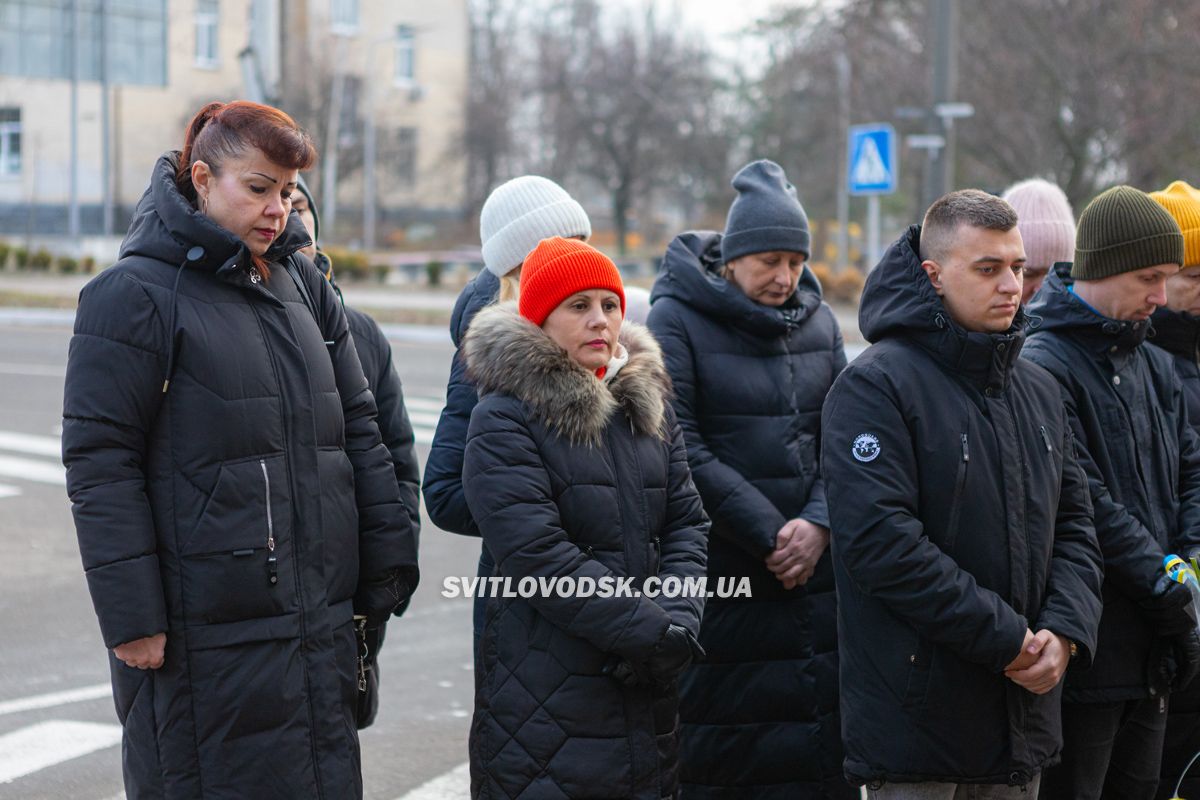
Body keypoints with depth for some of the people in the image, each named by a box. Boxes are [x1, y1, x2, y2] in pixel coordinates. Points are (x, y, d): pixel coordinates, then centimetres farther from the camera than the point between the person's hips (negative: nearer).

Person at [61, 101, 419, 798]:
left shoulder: (304, 287, 14)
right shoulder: (134, 295, -8)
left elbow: (357, 431, 17)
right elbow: (100, 465, -11)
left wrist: (387, 566, 11)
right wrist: (131, 619, -15)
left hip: (320, 623, 7)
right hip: (205, 630, -6)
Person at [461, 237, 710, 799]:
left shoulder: (647, 405, 14)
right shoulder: (504, 419, -9)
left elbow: (687, 524, 9)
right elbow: (539, 555, -18)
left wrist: (679, 622, -9)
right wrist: (651, 632, -17)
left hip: (649, 689, 6)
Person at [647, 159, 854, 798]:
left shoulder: (817, 321, 12)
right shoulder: (678, 319, -5)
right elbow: (680, 448, -12)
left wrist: (819, 523, -10)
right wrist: (769, 534, -14)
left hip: (817, 572, 5)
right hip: (719, 578, -5)